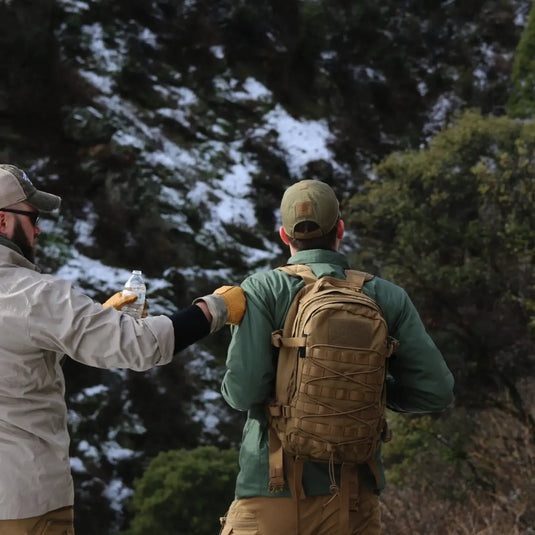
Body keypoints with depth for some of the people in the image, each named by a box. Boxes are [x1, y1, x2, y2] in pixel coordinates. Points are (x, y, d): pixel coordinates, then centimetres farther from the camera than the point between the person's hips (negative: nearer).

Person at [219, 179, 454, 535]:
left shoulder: (263, 289, -4)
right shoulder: (388, 297, 4)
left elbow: (244, 389, -14)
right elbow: (436, 391, 0)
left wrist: (233, 389, 9)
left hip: (272, 495, -2)